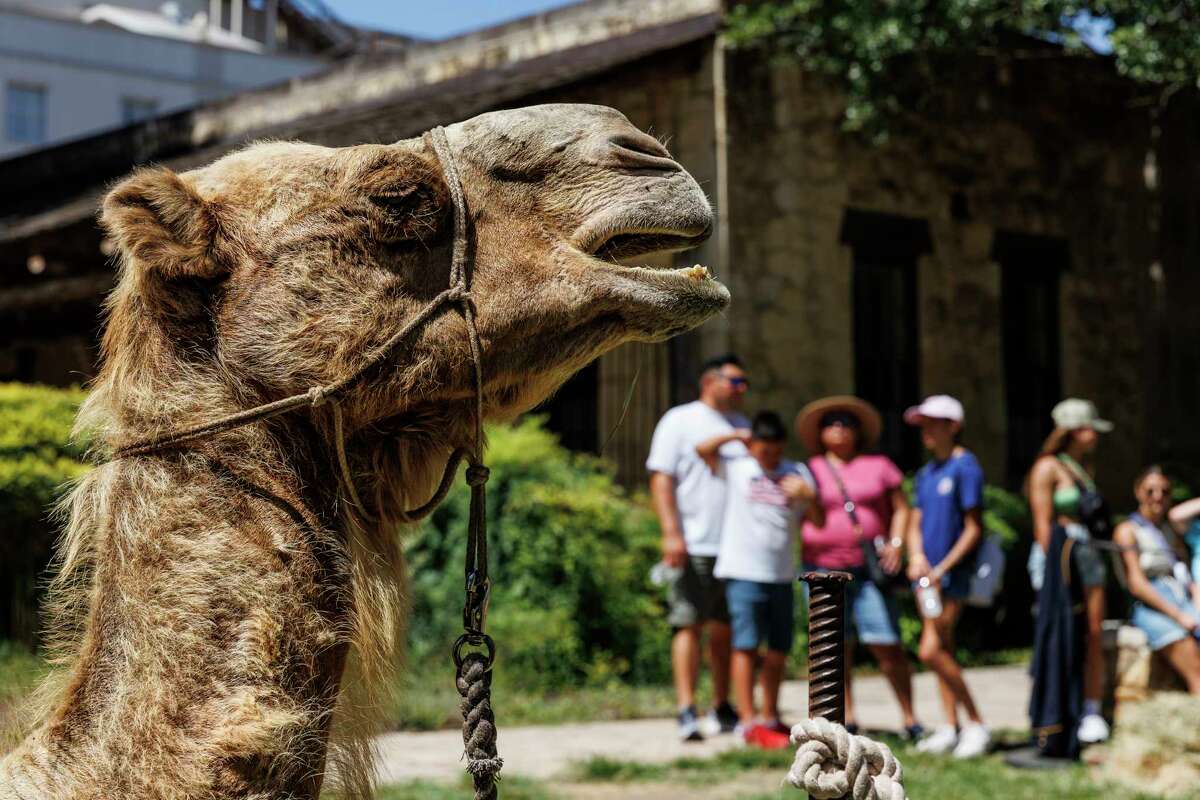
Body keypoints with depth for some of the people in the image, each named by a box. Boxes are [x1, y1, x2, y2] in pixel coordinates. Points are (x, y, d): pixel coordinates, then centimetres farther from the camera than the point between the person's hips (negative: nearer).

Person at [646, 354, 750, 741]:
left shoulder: (742, 427, 18)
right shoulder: (679, 421, 1)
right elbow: (661, 479, -6)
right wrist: (671, 533, -16)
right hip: (694, 545, -5)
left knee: (726, 629, 9)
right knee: (690, 625, -7)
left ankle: (722, 709, 17)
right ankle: (686, 712, -7)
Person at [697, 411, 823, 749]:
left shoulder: (797, 473, 10)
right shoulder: (736, 470, 3)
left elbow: (819, 521, 5)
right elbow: (703, 449, -12)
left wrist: (807, 496, -14)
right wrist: (737, 435, -1)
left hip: (782, 575, 4)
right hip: (744, 572, -4)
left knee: (778, 649, 10)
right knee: (746, 645, -7)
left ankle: (771, 718, 24)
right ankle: (749, 722, -6)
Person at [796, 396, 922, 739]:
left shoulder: (878, 466, 11)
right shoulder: (810, 471, 10)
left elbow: (901, 508, 11)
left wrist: (896, 543, -1)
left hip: (870, 569, 0)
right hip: (823, 569, 0)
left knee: (886, 644, -6)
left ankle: (909, 718, 2)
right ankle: (846, 717, 8)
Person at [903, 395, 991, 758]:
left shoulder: (965, 467, -10)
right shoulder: (926, 473, 13)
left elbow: (974, 529, -12)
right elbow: (915, 524, 13)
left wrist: (942, 569, -17)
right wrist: (917, 557, -7)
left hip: (952, 573, -8)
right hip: (928, 573, 8)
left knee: (931, 651, -12)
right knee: (943, 652, 10)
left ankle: (977, 725, -3)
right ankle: (950, 728, 16)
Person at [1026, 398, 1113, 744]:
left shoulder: (1083, 470, 18)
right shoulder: (1048, 468, -6)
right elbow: (1043, 523, -12)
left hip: (1087, 558, 8)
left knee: (1093, 636, 1)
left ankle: (1092, 713, 4)